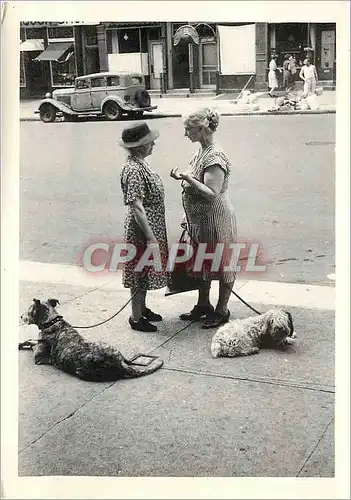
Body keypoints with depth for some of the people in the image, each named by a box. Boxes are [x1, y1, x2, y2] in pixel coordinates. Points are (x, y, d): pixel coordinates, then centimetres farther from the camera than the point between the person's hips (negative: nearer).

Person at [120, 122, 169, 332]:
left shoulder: (140, 163, 6)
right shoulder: (134, 170, -25)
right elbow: (137, 208, -27)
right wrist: (151, 239, -25)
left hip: (152, 226, 10)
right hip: (143, 230, -9)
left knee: (145, 272, 21)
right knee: (140, 273, 4)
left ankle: (143, 308, 37)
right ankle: (136, 318, 18)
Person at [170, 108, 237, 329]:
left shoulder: (215, 157, -23)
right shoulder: (201, 153, 7)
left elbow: (212, 193, -28)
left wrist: (188, 178, -29)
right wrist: (184, 177, 6)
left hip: (216, 220, -10)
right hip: (199, 220, 10)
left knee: (222, 263, 6)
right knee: (202, 263, 20)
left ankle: (222, 311, 20)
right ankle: (203, 306, 36)